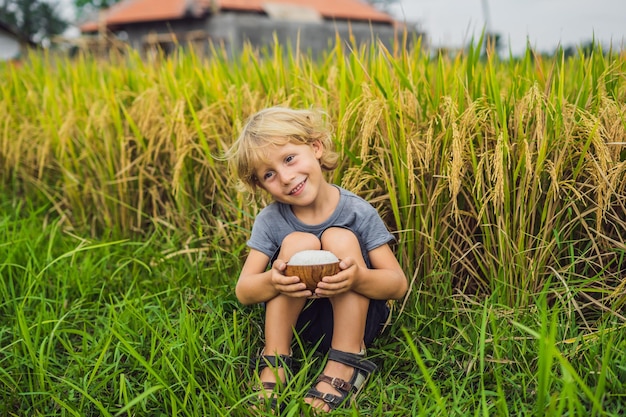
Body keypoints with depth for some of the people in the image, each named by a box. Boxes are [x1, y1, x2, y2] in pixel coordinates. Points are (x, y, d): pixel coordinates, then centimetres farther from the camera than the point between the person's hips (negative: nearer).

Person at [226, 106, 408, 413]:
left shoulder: (358, 213, -15)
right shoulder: (270, 221, -10)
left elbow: (399, 284, -16)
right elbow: (243, 292, -12)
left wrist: (357, 278, -39)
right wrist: (272, 281, -36)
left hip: (355, 318, -1)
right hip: (296, 321, 1)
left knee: (340, 238, -24)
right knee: (299, 243, -24)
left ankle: (344, 366, -22)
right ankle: (273, 363, -16)